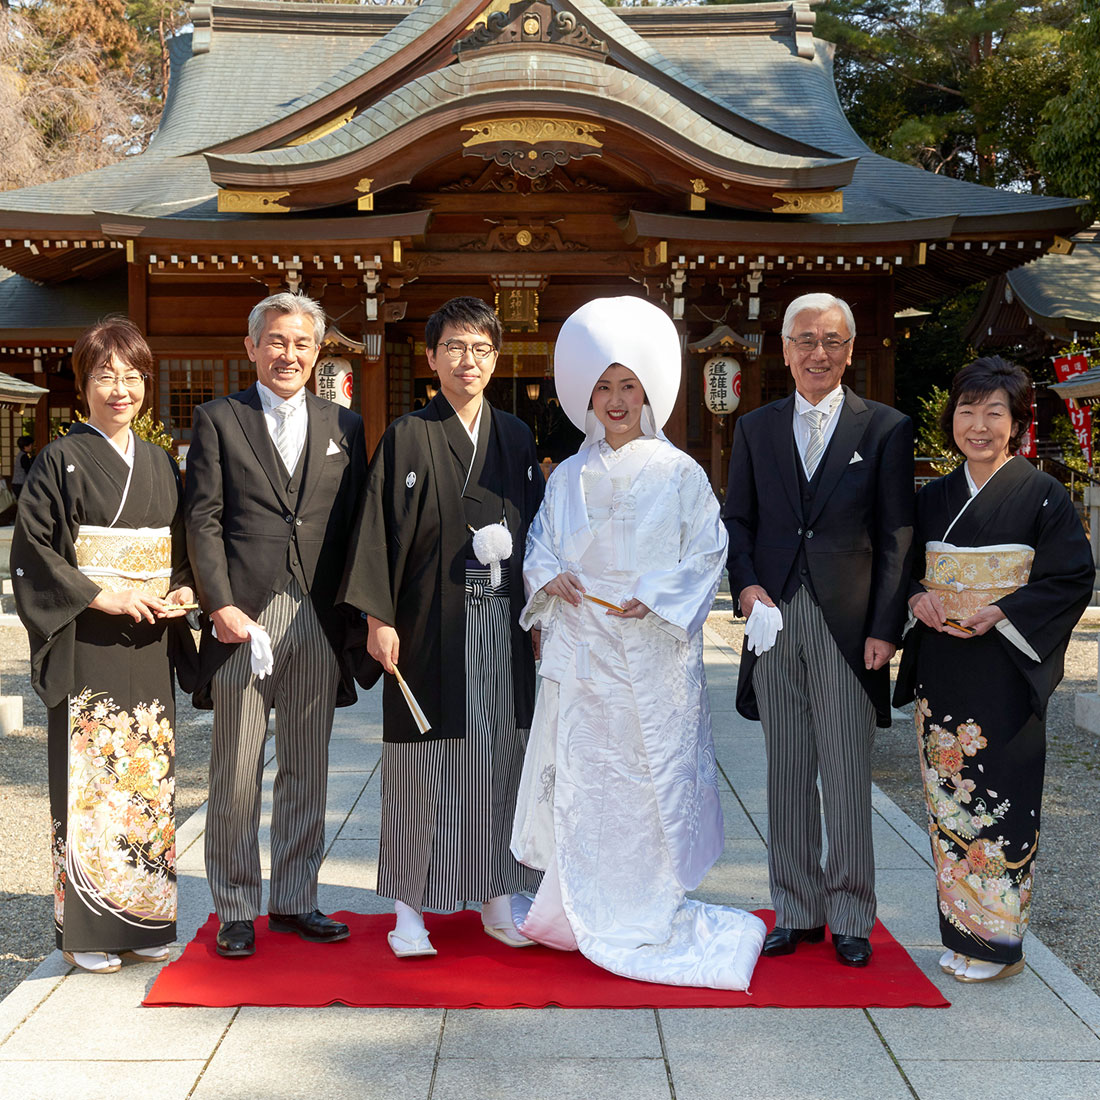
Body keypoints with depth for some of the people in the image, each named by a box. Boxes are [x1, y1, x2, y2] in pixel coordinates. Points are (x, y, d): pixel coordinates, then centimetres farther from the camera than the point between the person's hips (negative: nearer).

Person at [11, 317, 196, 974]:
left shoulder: (160, 463, 14)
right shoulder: (62, 460, -2)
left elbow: (185, 547, 18)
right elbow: (34, 550, -8)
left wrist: (185, 590, -1)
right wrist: (101, 595, -16)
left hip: (150, 647, 5)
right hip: (87, 646, -5)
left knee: (148, 776, 8)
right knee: (89, 781, -3)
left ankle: (144, 921, 18)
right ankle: (87, 931, 7)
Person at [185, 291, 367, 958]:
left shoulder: (345, 426, 12)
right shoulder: (218, 420, 5)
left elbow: (354, 524, 10)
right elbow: (203, 521, -1)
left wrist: (354, 615, 3)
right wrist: (220, 604, -11)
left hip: (319, 623, 3)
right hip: (243, 617, -2)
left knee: (307, 772, 10)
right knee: (237, 773, 4)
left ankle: (295, 901, 22)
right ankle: (236, 909, 16)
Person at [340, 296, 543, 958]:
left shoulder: (517, 437, 10)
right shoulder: (407, 437, -1)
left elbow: (537, 527, 13)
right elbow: (381, 528, -4)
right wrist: (379, 618, -10)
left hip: (503, 627, 4)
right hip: (431, 625, -3)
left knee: (499, 759, 8)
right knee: (425, 765, 1)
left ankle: (496, 896, 20)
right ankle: (411, 908, 11)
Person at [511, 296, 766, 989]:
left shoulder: (679, 474, -1)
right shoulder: (570, 476, 10)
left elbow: (708, 551, -2)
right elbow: (541, 542, 16)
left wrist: (655, 594, -15)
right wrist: (549, 575, -6)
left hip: (653, 651, -3)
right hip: (583, 648, 3)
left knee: (653, 774, 0)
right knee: (583, 773, 5)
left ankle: (648, 915, 13)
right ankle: (588, 910, 19)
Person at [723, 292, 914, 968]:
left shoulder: (886, 429, 2)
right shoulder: (756, 428, 11)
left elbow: (897, 537, -1)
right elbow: (738, 520, 13)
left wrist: (885, 628, -7)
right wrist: (747, 586, -5)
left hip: (849, 625, -3)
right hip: (776, 621, 3)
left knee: (848, 779, 2)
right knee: (787, 775, 9)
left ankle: (851, 919, 15)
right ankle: (797, 912, 20)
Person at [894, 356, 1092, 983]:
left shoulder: (1042, 495, -4)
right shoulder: (936, 497, 11)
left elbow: (1072, 578, -7)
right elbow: (909, 566, 17)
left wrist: (1000, 613, -17)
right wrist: (919, 597, -5)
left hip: (1004, 666, -5)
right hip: (941, 667, 5)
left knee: (998, 798, -3)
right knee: (948, 796, 8)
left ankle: (998, 941, 10)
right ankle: (961, 932, 20)